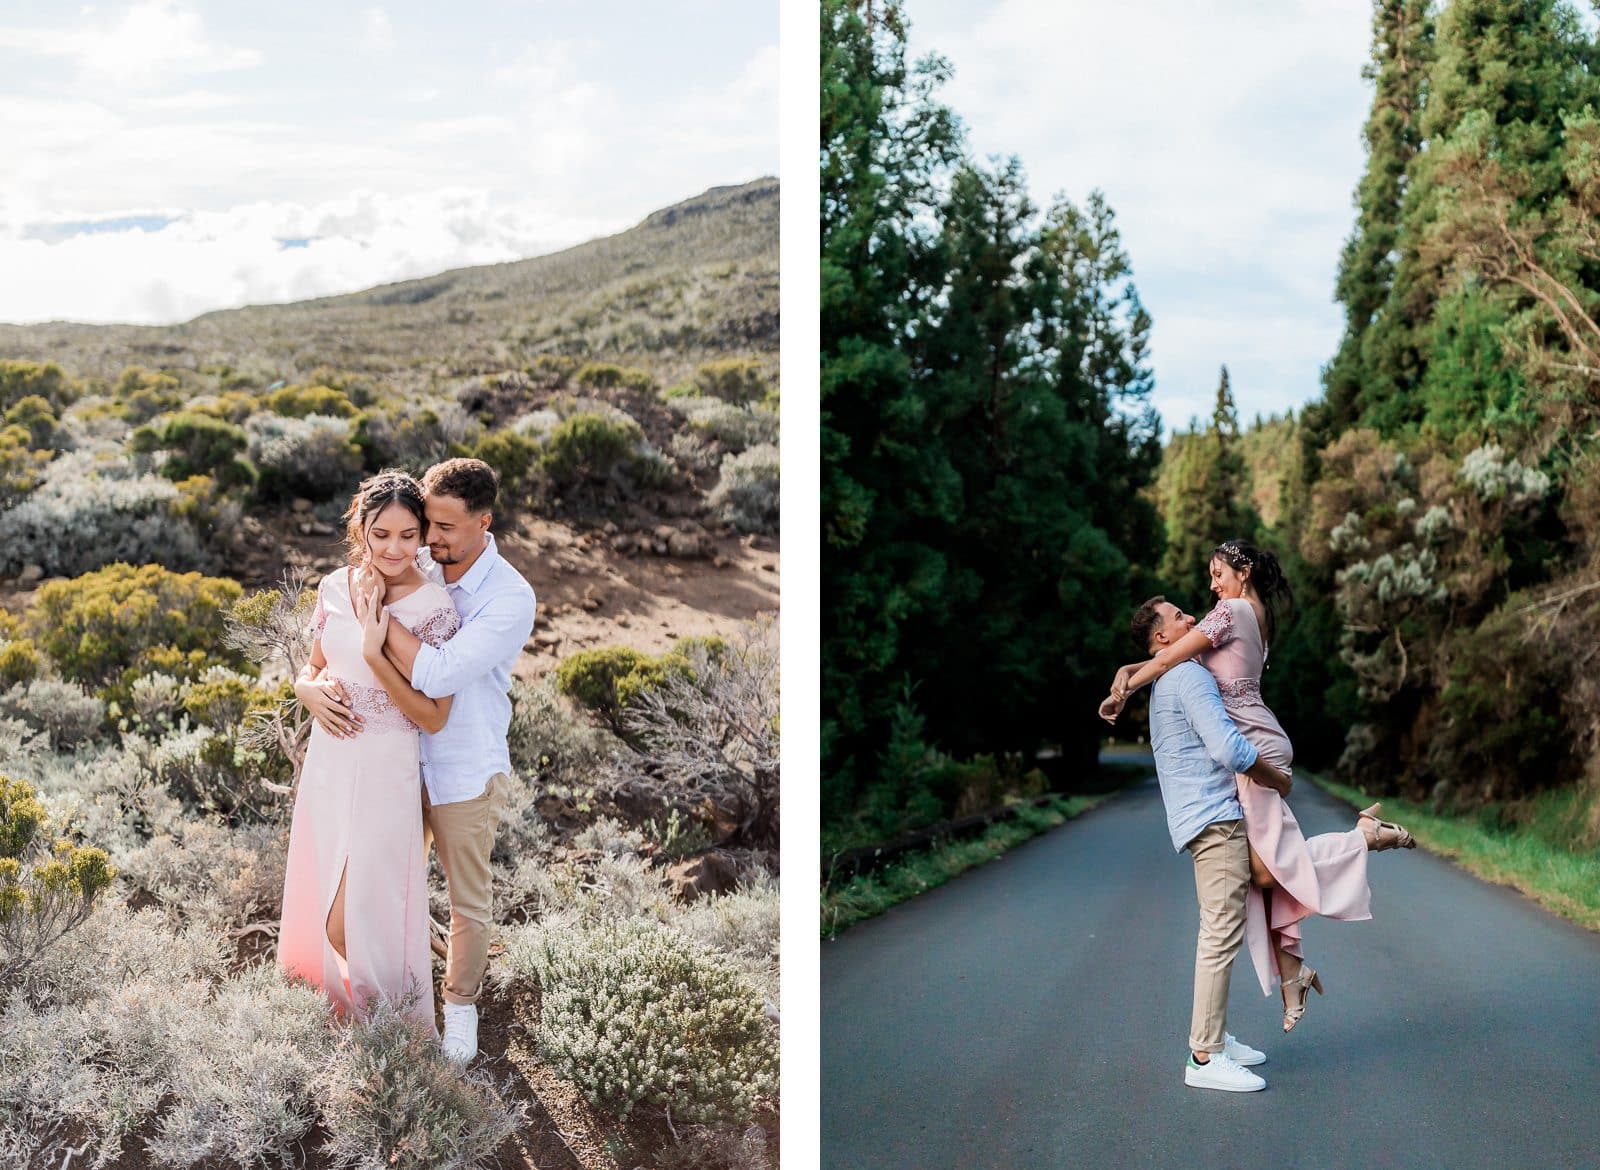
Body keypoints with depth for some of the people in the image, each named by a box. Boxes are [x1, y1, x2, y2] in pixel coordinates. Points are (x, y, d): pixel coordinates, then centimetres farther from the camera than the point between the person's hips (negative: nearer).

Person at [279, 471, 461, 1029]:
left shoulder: (434, 607, -15)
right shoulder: (336, 587, 0)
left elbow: (433, 717, -15)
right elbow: (311, 670, 13)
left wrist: (374, 653, -24)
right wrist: (314, 688, -11)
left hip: (384, 769, -5)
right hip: (327, 759, 6)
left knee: (360, 919, 0)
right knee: (319, 900, 19)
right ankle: (342, 1008, 43)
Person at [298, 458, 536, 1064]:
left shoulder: (511, 600, -24)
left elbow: (435, 674, -33)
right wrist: (312, 685, -18)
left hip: (465, 774, -4)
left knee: (469, 901, 15)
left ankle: (461, 1003, 39)